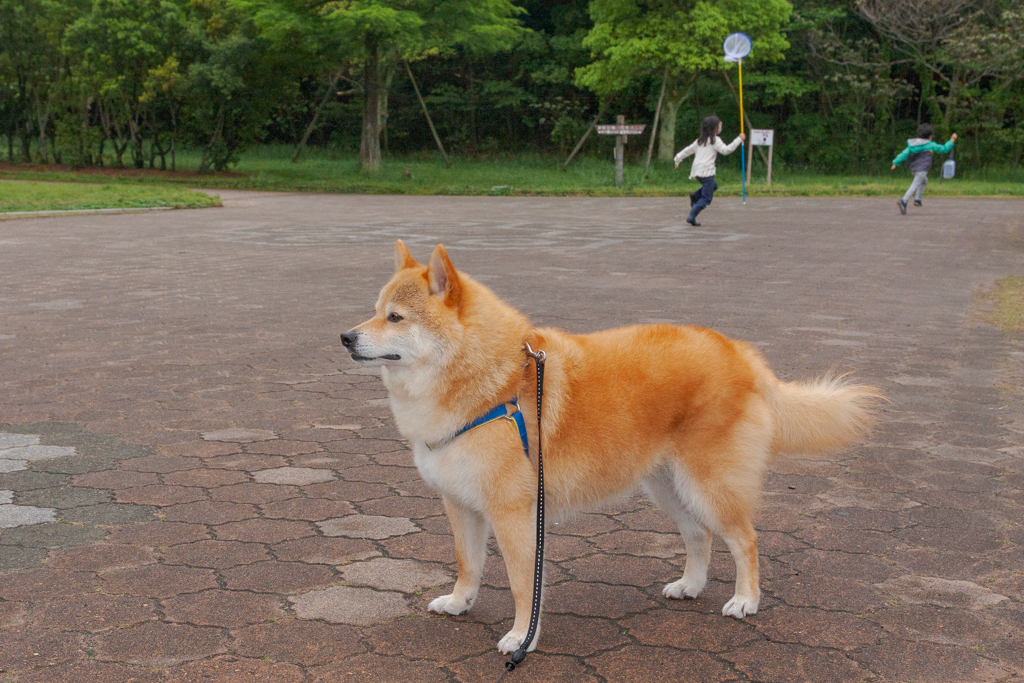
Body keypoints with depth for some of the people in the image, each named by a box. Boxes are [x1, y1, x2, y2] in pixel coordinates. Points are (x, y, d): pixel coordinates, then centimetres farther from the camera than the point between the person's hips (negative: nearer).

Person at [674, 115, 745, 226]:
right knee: (706, 198, -4)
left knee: (714, 186, 28)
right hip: (706, 171, -8)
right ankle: (691, 217, -15)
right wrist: (739, 139, -8)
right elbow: (726, 150, -13)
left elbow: (688, 150, 24)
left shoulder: (700, 140, 19)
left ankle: (695, 195, 7)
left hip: (697, 171, 8)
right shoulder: (715, 140, -4)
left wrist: (678, 159, 35)